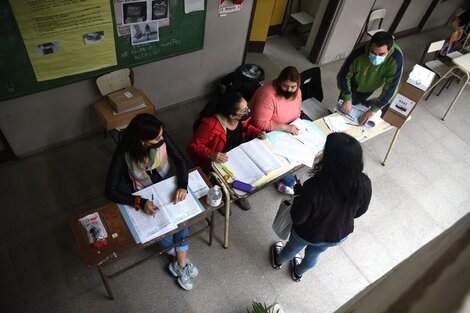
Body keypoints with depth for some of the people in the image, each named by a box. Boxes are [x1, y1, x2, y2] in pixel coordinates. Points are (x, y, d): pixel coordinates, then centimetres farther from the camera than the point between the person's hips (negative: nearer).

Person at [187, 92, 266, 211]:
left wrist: (257, 132, -12)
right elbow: (193, 145, -25)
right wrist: (210, 155, -42)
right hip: (215, 163, -6)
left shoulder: (242, 117, -17)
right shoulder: (211, 124, -36)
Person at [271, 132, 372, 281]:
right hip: (340, 234, 4)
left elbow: (297, 218, -25)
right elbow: (359, 212, -7)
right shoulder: (364, 184, -29)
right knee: (313, 255, 36)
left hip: (308, 234, -3)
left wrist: (299, 193, -9)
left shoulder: (314, 188, -43)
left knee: (293, 248, 33)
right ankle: (298, 272, 67)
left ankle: (278, 261, 66)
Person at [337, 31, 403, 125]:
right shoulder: (360, 51, -37)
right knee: (343, 111, 9)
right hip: (353, 85, -1)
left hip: (370, 89, 1)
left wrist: (373, 110, -38)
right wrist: (347, 99, -33)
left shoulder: (396, 57, -37)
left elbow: (391, 87, -32)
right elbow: (344, 76, -25)